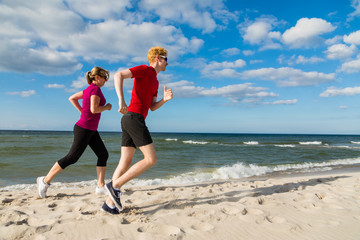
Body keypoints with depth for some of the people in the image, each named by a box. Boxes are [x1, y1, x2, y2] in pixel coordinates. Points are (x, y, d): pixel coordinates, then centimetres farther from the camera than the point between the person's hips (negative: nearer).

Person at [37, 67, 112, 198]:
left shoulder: (89, 89, 13)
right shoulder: (95, 89, -14)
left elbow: (72, 98, 22)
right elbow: (94, 109, -26)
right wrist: (107, 107, -8)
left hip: (91, 130, 10)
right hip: (84, 129, -10)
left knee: (103, 155, 3)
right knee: (71, 158, -2)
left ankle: (101, 186, 3)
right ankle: (45, 180, 14)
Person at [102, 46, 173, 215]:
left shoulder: (155, 82, 27)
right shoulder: (144, 69, 0)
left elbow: (153, 107, 23)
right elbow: (118, 75, -12)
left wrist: (165, 99, 3)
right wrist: (121, 99, -25)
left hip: (132, 121, 10)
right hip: (134, 118, -10)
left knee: (125, 163, 6)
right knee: (151, 160, -10)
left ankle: (110, 202, 8)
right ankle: (115, 185, -6)